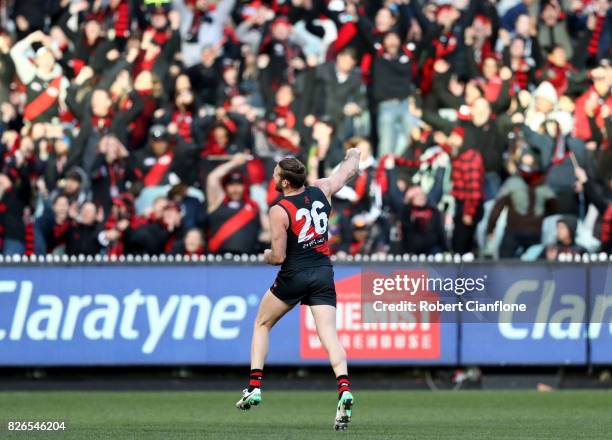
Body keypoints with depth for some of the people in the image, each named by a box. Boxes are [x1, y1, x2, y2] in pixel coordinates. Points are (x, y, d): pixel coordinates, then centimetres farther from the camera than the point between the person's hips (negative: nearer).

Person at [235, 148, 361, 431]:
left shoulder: (279, 211, -13)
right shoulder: (321, 190, 1)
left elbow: (278, 257, -13)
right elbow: (349, 170, 21)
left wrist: (267, 256, 10)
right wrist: (353, 155, 43)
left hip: (294, 275, -4)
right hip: (323, 274, 4)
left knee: (262, 324, 17)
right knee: (329, 334, -6)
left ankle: (254, 387, 12)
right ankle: (344, 389, -28)